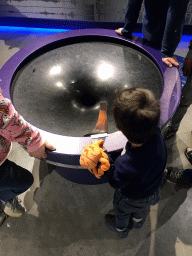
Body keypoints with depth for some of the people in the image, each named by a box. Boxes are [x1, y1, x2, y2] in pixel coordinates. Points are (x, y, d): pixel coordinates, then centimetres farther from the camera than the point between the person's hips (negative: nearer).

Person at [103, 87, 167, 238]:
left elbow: (115, 182, -26)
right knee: (140, 208, 40)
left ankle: (121, 229, 67)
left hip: (130, 199, -4)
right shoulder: (157, 134, -36)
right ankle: (138, 220, 74)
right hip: (154, 191, 5)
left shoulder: (126, 166, -50)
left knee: (122, 212, 34)